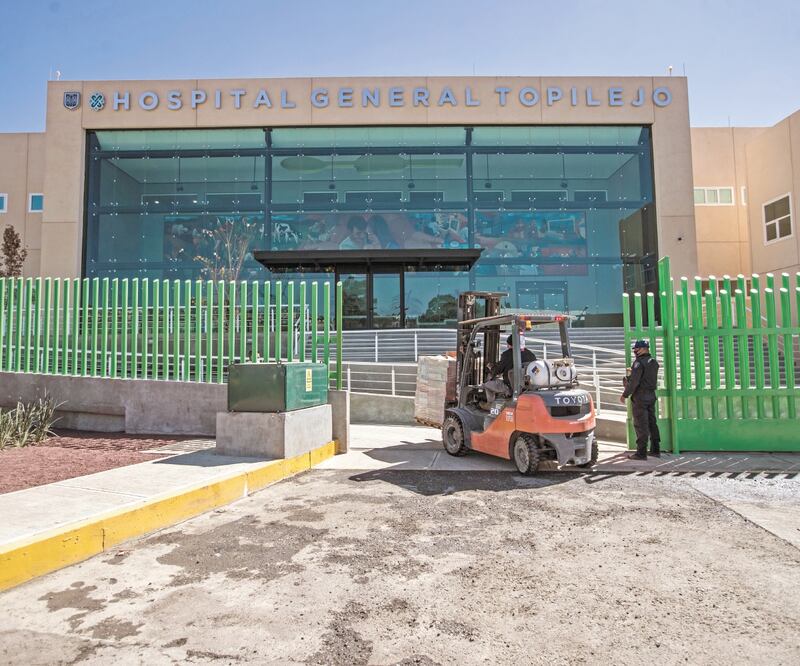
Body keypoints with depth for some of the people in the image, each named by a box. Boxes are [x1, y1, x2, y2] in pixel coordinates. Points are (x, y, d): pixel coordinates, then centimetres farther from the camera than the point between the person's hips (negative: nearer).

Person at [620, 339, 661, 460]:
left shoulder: (639, 363, -16)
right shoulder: (654, 362, 11)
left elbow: (634, 382, -19)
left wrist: (625, 395, -11)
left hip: (640, 397, -8)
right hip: (651, 396, 8)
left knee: (641, 425, -4)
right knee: (652, 423, 14)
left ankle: (641, 453, -1)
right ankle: (655, 450, 20)